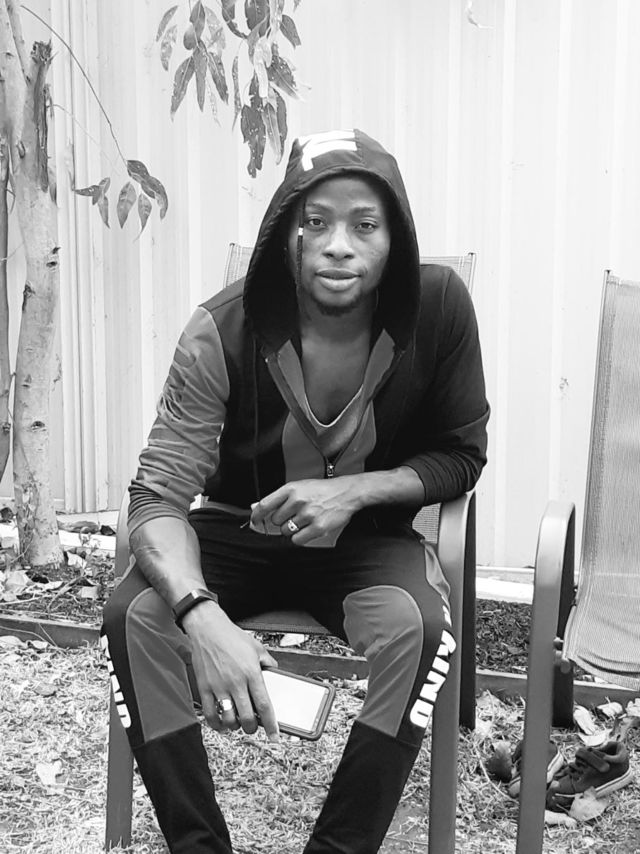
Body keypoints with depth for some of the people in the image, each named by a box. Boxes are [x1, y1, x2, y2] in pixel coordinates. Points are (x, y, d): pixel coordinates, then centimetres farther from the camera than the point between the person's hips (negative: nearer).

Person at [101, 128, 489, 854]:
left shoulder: (438, 308, -19)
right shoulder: (224, 331, -22)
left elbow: (462, 454, -5)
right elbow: (159, 494, -25)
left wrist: (354, 491, -24)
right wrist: (203, 616, -45)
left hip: (372, 537, 0)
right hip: (240, 530, 1)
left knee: (417, 627, -32)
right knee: (133, 615, -26)